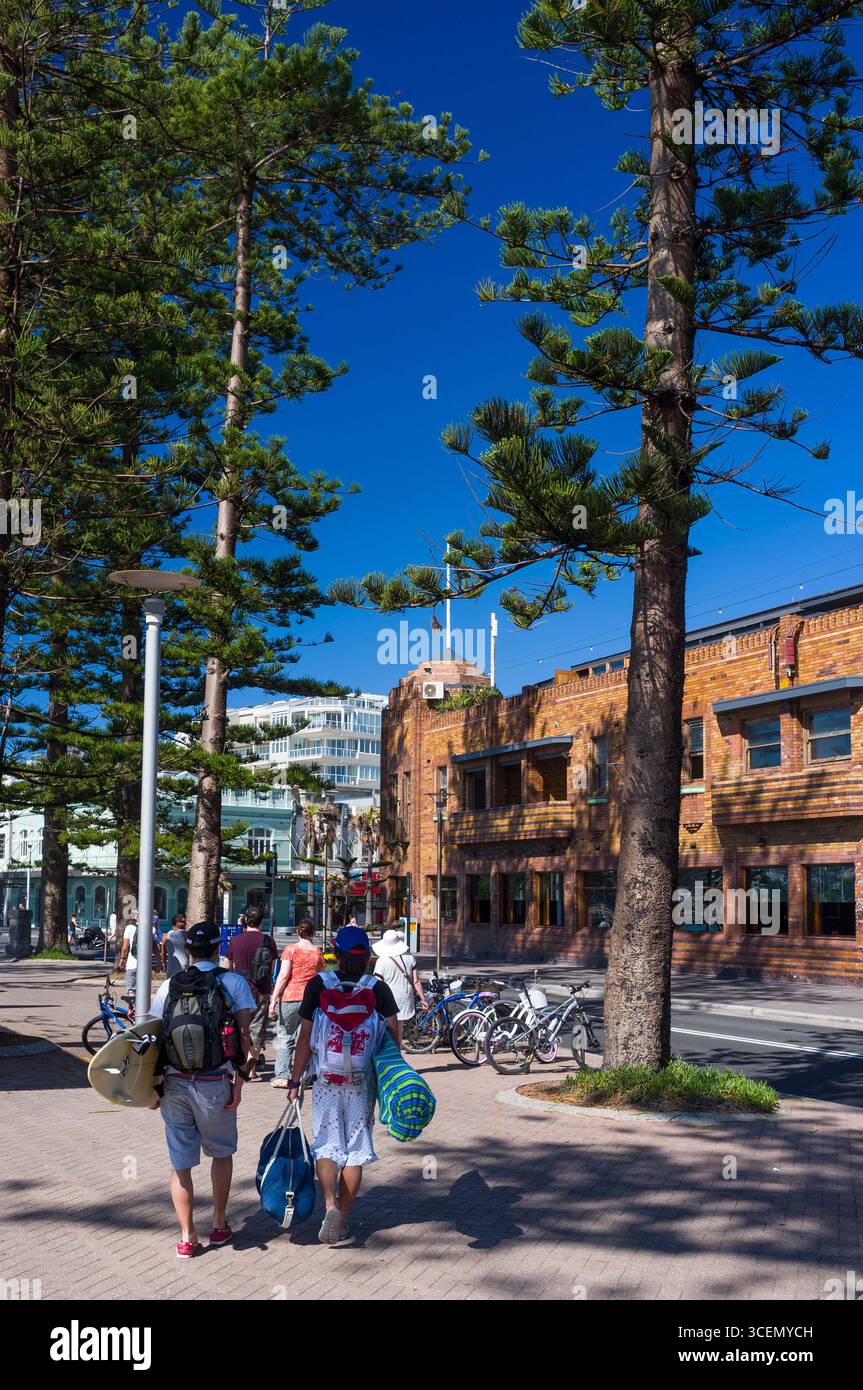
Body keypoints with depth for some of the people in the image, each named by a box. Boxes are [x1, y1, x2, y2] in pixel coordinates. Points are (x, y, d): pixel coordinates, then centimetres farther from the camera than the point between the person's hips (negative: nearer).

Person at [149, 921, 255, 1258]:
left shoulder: (168, 986, 7)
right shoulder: (234, 983, 0)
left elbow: (155, 1038, 5)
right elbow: (243, 1035, -7)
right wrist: (239, 1079, -5)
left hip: (174, 1083, 2)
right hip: (214, 1084, -2)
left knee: (180, 1162, 11)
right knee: (221, 1153, 21)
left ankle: (187, 1237, 13)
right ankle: (219, 1224, 28)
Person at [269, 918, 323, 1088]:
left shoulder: (291, 949, -4)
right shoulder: (318, 952, 5)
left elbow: (283, 975, -11)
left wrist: (274, 999, -9)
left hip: (290, 997, -2)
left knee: (285, 1036, 8)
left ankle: (282, 1076, 5)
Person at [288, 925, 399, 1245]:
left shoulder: (318, 986, -6)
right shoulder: (379, 990, -4)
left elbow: (305, 1039, -4)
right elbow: (393, 1038, -3)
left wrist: (295, 1081, 3)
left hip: (326, 1083, -1)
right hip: (362, 1085, 1)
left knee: (326, 1147, 8)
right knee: (355, 1151, 11)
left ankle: (330, 1205, -15)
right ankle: (342, 1219, 16)